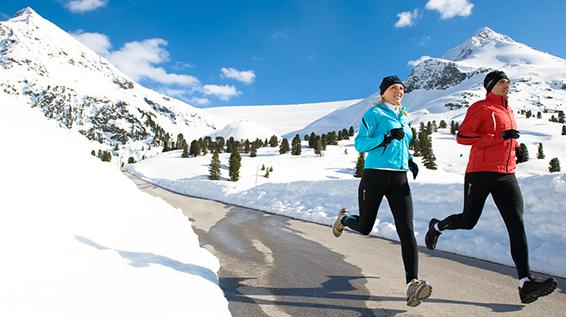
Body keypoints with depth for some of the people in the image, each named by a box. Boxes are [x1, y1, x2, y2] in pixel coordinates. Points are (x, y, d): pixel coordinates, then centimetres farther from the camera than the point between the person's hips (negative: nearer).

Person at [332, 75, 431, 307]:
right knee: (364, 227, 9)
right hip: (375, 176, -4)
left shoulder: (403, 118, 18)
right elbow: (360, 144, -9)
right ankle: (343, 219, 44)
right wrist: (386, 138, -22)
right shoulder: (374, 113, -1)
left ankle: (413, 285, -19)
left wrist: (410, 161, 14)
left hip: (400, 180, 5)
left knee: (406, 231, -13)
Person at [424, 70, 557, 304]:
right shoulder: (481, 108, -3)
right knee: (468, 222, 5)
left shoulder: (509, 111, 20)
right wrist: (500, 137, -20)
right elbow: (462, 136, -14)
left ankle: (525, 283, -12)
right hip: (480, 173, -6)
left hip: (507, 175, 6)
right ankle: (437, 227, 37)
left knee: (516, 224, -9)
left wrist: (516, 149, 14)